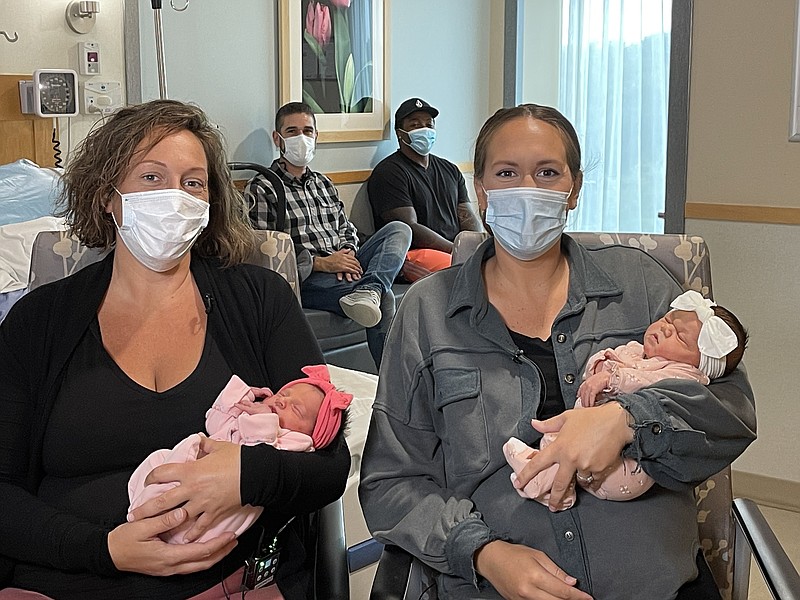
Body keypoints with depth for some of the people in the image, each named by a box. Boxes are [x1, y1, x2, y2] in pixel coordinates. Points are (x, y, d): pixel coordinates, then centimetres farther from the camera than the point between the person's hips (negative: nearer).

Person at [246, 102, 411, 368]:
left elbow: (347, 228, 24)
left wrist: (347, 252, -3)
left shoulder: (323, 183, 27)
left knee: (399, 230, -16)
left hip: (341, 267, 7)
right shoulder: (261, 189, 1)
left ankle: (368, 290, -42)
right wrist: (321, 263, -16)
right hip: (304, 280, -7)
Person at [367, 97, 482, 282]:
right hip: (413, 254, -7)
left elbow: (467, 217, 16)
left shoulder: (450, 170, 24)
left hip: (457, 248, 7)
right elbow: (410, 229, -11)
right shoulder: (389, 172, -1)